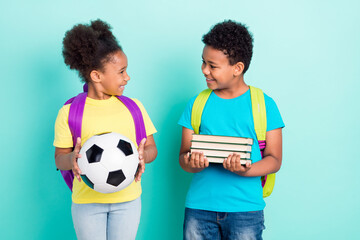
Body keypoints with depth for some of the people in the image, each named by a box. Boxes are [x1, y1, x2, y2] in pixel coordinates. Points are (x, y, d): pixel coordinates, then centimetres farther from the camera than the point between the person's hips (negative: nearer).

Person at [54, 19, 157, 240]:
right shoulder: (69, 112, -4)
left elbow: (151, 147, 6)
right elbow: (60, 158, 0)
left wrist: (144, 155, -17)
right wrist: (72, 158, -23)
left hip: (128, 199, 2)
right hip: (87, 200, -2)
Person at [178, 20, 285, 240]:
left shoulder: (264, 104, 0)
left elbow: (274, 159, -1)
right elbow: (184, 155, 6)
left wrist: (245, 170, -20)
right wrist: (192, 163, -17)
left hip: (245, 208, -2)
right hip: (199, 206, 2)